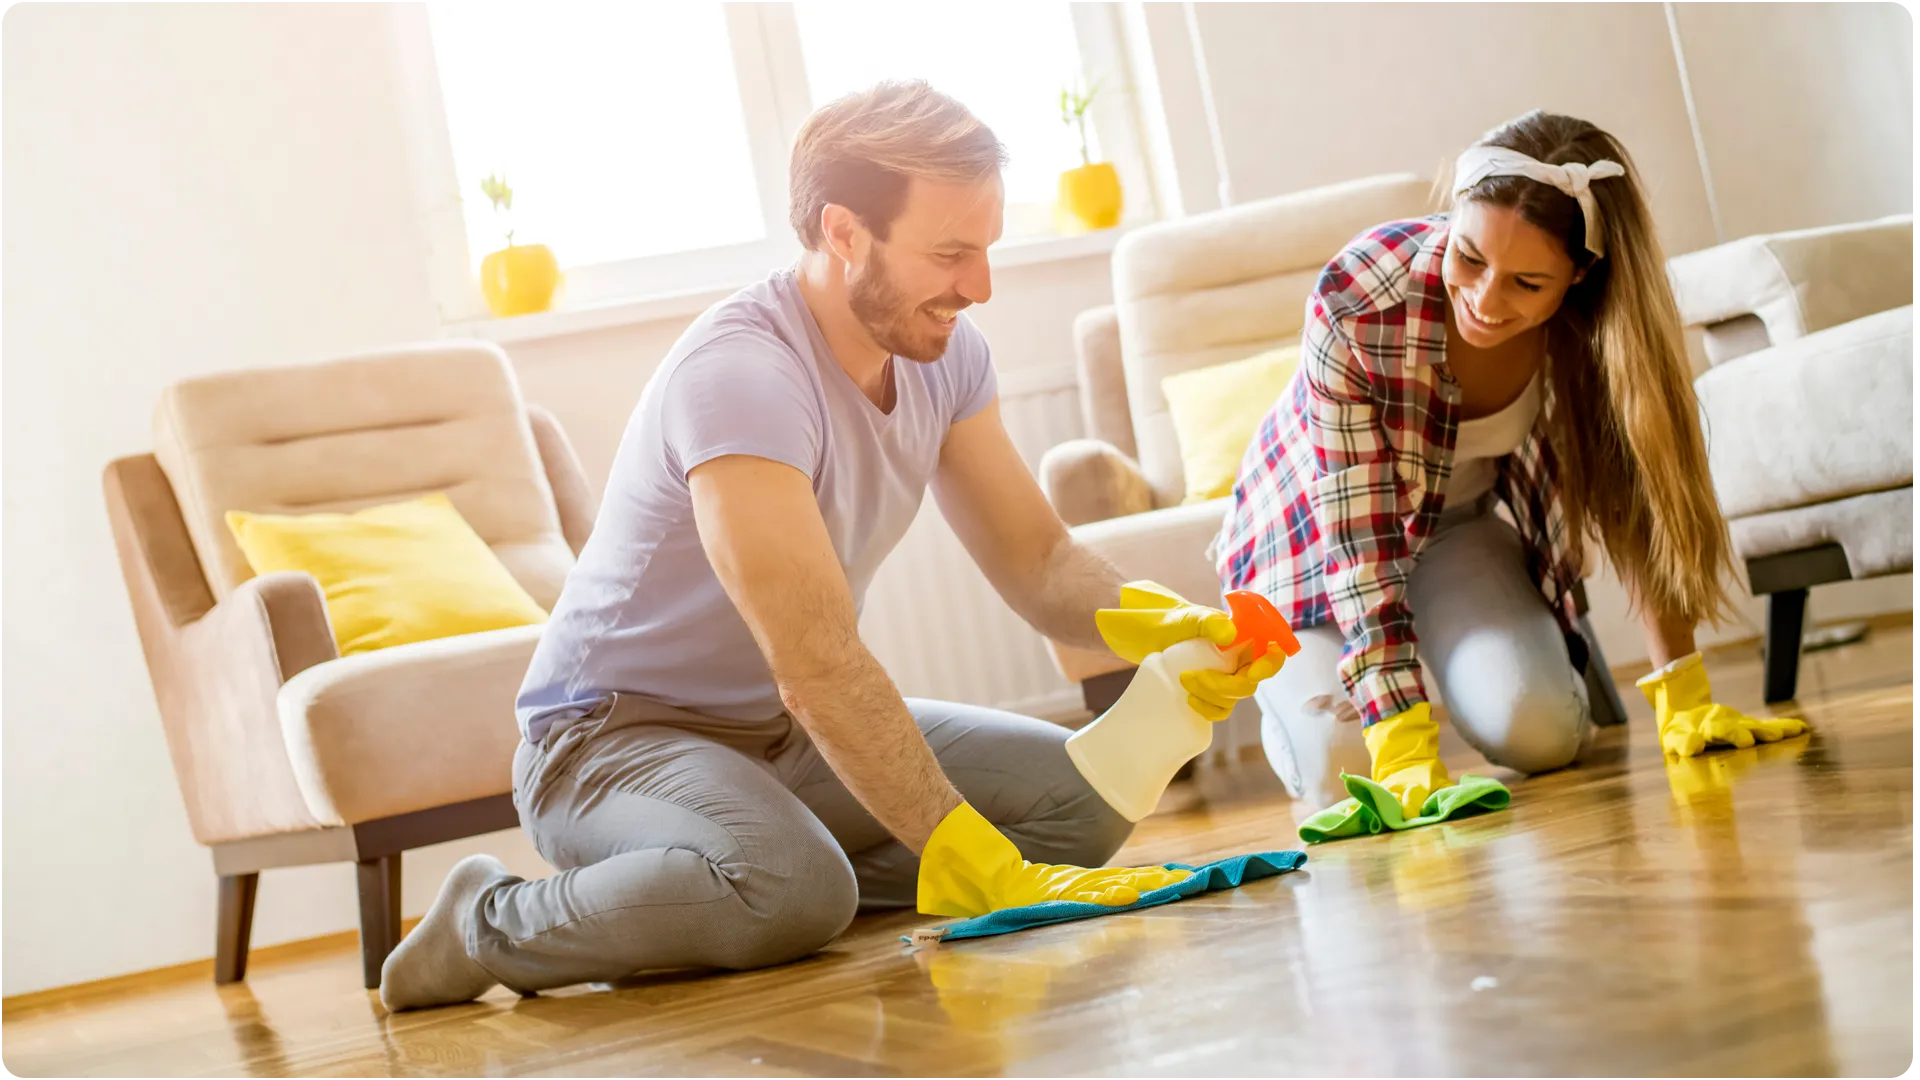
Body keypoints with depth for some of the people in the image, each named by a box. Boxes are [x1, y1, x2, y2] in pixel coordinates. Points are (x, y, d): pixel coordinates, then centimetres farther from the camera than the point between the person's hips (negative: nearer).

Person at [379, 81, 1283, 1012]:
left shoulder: (943, 352, -2)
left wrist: (1157, 624, -23)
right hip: (617, 733, -8)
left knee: (1082, 797, -7)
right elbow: (818, 669, -34)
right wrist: (982, 872, -38)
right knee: (793, 884, -38)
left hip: (785, 732, 8)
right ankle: (493, 924, -12)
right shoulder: (738, 373, -28)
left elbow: (1035, 559, 0)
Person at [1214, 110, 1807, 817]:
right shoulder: (1352, 307, -36)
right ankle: (1295, 691, 15)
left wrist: (1685, 700, -27)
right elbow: (1358, 540, -34)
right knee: (1345, 770, -20)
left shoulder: (1596, 322, -26)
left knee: (1539, 732, -21)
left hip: (1458, 520, 2)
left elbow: (1641, 504, -19)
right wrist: (1404, 751, -39)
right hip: (1318, 530, -2)